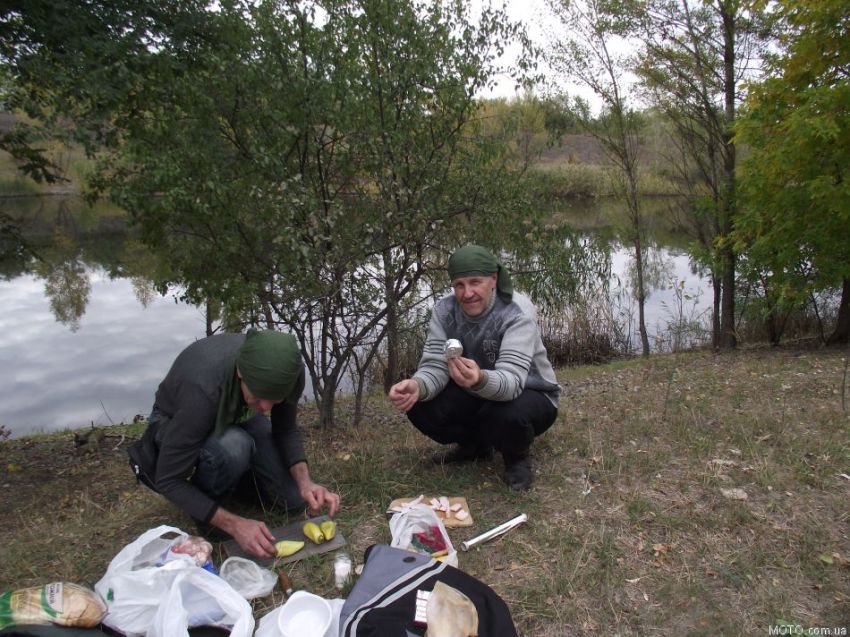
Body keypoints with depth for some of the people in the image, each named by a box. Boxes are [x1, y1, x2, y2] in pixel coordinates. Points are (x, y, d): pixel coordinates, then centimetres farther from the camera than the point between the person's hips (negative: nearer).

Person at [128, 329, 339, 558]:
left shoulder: (288, 369, -29)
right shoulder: (203, 388, -42)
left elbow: (286, 431, -10)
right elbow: (168, 480, -33)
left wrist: (305, 482, -27)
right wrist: (234, 524, -38)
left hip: (238, 418, 4)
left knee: (296, 497, -8)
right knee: (231, 446, -39)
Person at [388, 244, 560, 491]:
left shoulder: (518, 312, -28)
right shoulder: (444, 310, -14)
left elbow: (511, 381, -40)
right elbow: (434, 366, -19)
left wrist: (481, 380, -63)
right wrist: (416, 386, -43)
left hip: (529, 394, -5)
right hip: (476, 396, 5)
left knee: (507, 415, -39)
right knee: (420, 407, -18)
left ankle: (517, 456, 0)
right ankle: (476, 444, 13)